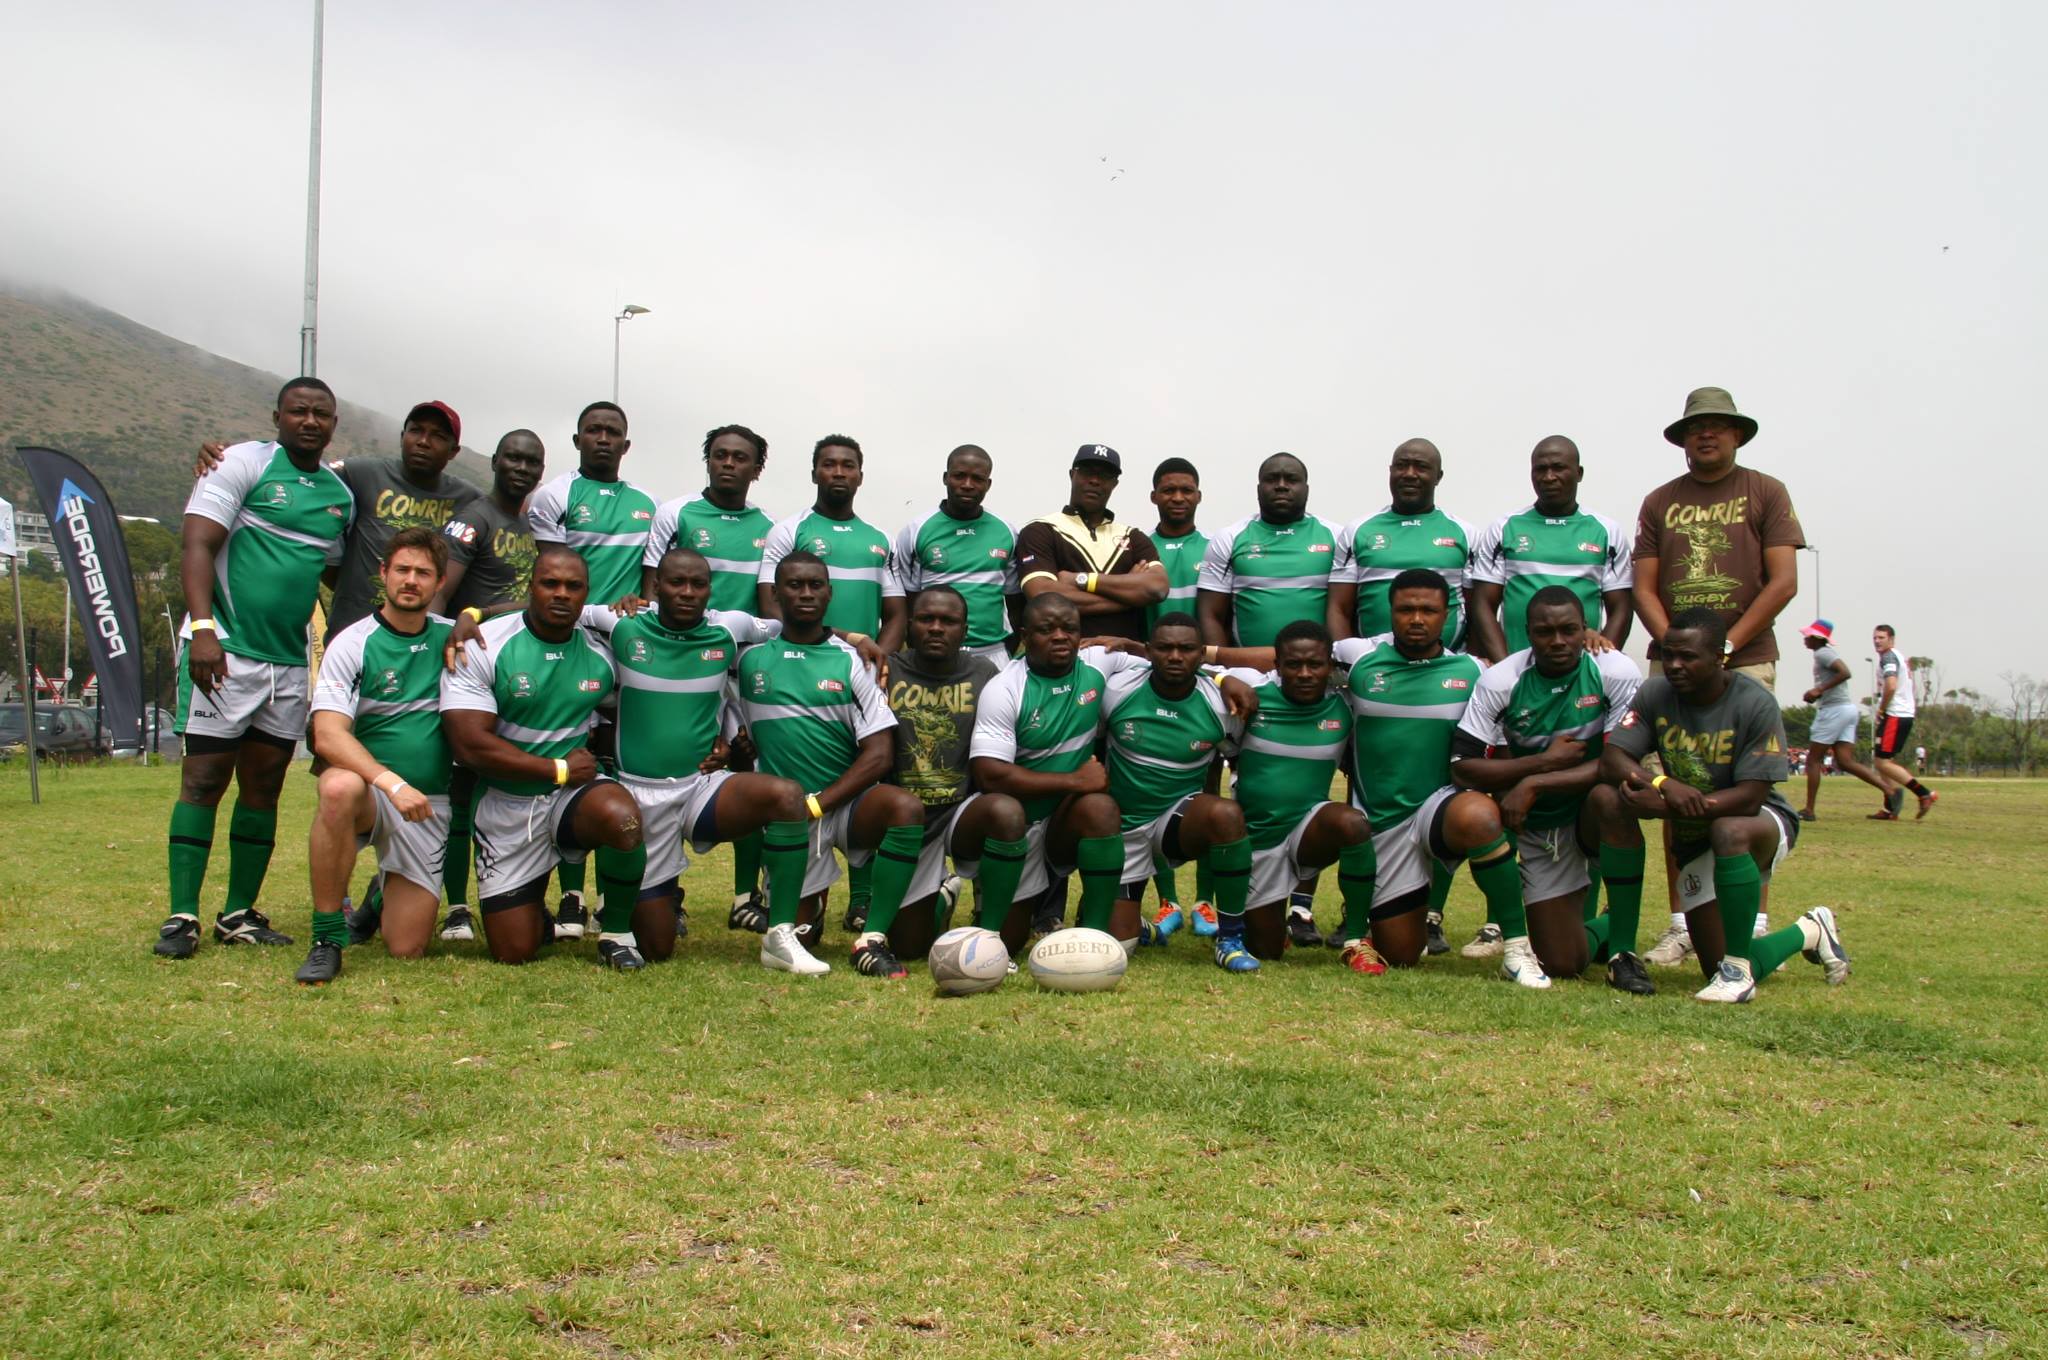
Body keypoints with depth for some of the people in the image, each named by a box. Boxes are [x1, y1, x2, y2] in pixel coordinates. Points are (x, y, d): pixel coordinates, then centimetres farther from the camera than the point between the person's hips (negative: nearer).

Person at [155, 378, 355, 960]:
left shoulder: (341, 494, 14)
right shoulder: (245, 463, -3)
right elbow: (198, 545, -10)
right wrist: (202, 628, -23)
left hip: (291, 660, 6)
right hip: (225, 649, -6)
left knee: (264, 786, 7)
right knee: (204, 778, -5)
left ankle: (239, 914, 15)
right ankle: (181, 917, 0)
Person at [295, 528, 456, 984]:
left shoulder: (452, 637, 4)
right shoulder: (352, 644, -7)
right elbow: (327, 737, -18)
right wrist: (391, 782, -30)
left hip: (430, 805, 2)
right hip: (370, 790, -2)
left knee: (406, 950, -4)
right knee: (340, 787, -40)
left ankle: (385, 891, 34)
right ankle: (327, 940, -24)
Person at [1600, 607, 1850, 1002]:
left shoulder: (1755, 703, -21)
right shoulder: (1655, 694, -9)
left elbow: (1750, 798, -26)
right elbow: (1611, 759, -16)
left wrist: (1665, 807, -36)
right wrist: (1665, 784, -37)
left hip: (1763, 823, -4)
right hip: (1694, 841, 5)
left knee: (1728, 831, -42)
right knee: (1719, 972, 2)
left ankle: (1736, 969, -27)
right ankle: (1807, 932, 35)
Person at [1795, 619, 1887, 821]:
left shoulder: (1823, 653, -10)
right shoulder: (1825, 654, 21)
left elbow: (1845, 672, -24)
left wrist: (1820, 689, -21)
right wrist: (1815, 695, 14)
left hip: (1835, 710, -9)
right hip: (1847, 708, 10)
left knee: (1813, 759, -3)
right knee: (1845, 762, 3)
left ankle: (1808, 810, -2)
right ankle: (1889, 790, -8)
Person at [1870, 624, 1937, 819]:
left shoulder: (1888, 657, -11)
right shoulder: (1901, 657, 21)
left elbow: (1891, 686, -25)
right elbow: (1908, 688, 26)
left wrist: (1881, 709, -12)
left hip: (1894, 715, -10)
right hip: (1906, 714, 10)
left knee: (1883, 762, -10)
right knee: (1884, 761, 12)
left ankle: (1924, 793, -12)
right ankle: (1890, 809, 11)